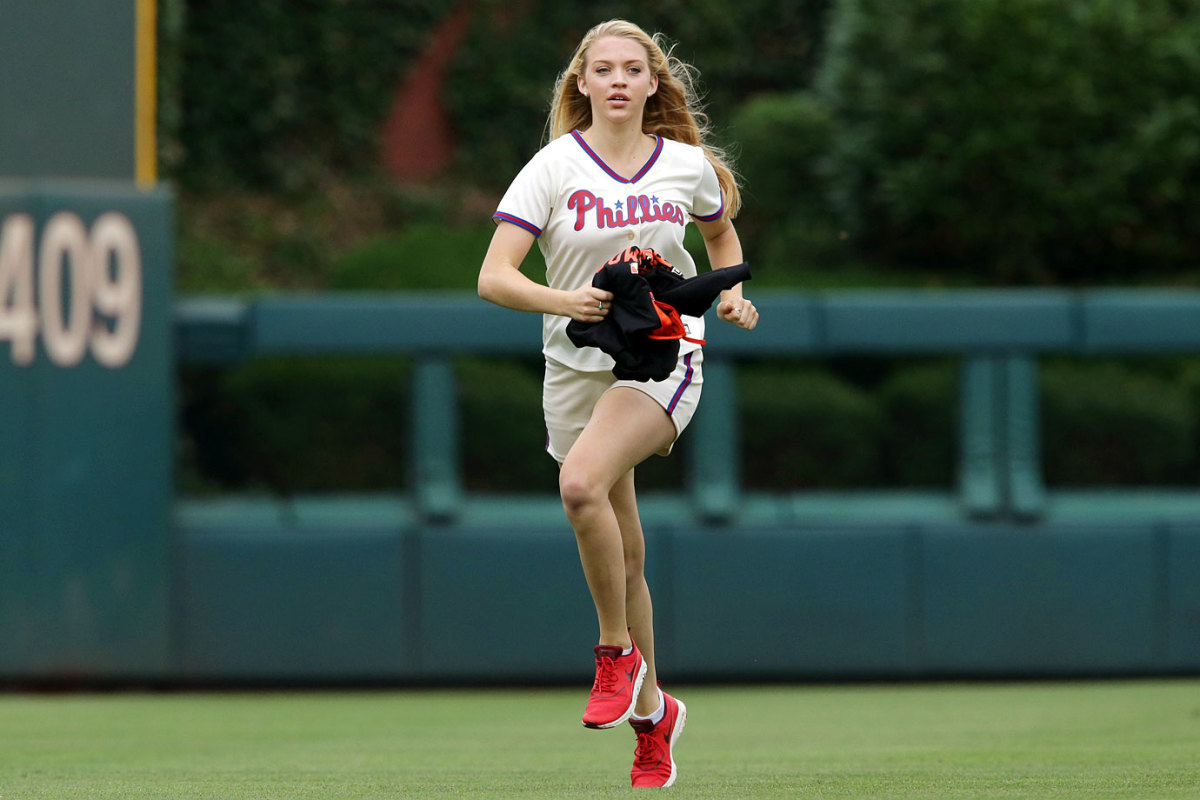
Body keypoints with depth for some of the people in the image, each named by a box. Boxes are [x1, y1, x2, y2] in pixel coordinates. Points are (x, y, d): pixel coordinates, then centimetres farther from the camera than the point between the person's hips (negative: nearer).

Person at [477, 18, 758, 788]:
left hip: (664, 357, -2)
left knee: (582, 483, -30)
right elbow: (494, 277, -12)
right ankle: (651, 711, 26)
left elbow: (722, 233, 25)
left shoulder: (688, 166, 1)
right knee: (623, 553, 8)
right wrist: (564, 301, -29)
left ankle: (617, 651, -13)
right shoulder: (555, 167, -5)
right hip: (577, 367, 2)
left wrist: (732, 295, 6)